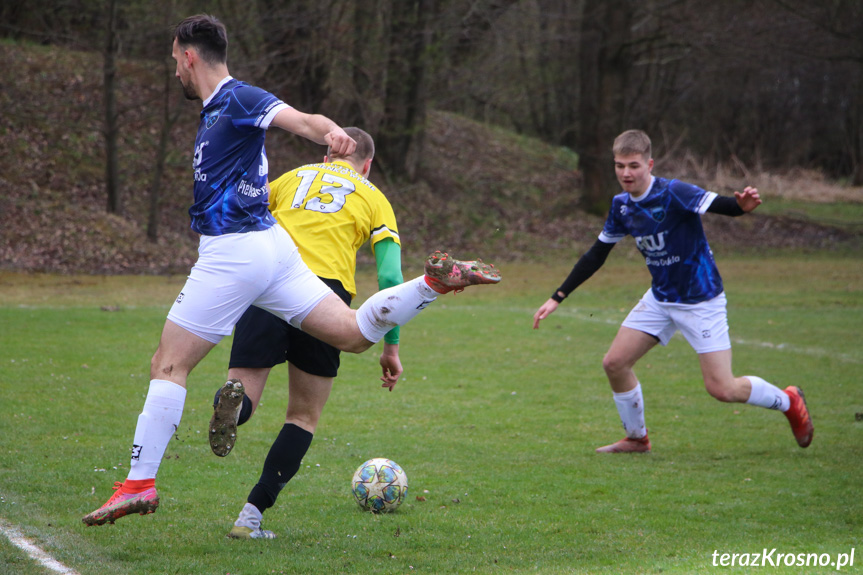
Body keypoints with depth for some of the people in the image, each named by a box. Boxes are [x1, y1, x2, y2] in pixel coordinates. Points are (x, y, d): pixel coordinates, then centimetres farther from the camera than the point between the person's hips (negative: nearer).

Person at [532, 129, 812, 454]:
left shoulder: (673, 194, -21)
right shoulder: (622, 206, 0)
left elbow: (719, 205, -32)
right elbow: (596, 256, 10)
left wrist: (743, 206, -56)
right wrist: (557, 298, 9)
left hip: (701, 300, -7)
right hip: (660, 299, 7)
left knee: (722, 389, -10)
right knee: (615, 363, -1)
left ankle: (788, 401, 17)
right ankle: (636, 439, 21)